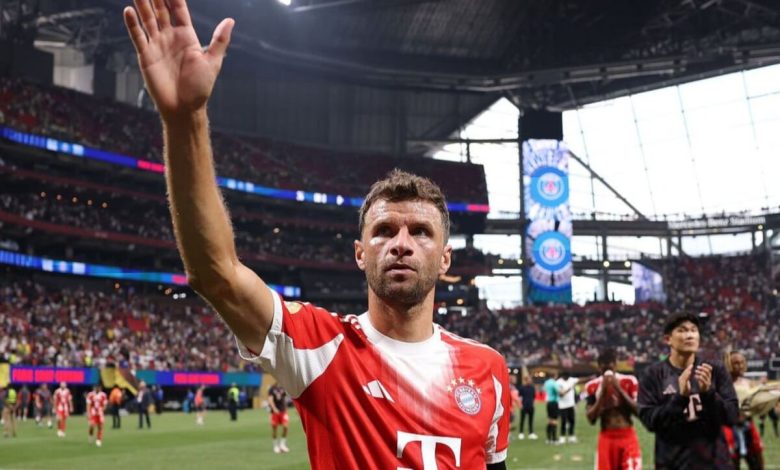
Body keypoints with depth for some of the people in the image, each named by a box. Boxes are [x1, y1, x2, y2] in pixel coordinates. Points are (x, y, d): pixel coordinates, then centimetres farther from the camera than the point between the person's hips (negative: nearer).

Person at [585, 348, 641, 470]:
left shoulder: (629, 381, -2)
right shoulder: (592, 386, 1)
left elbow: (638, 410, -8)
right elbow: (591, 419, -4)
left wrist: (619, 389, -15)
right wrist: (602, 392, -13)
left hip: (628, 438, -1)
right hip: (606, 439, 2)